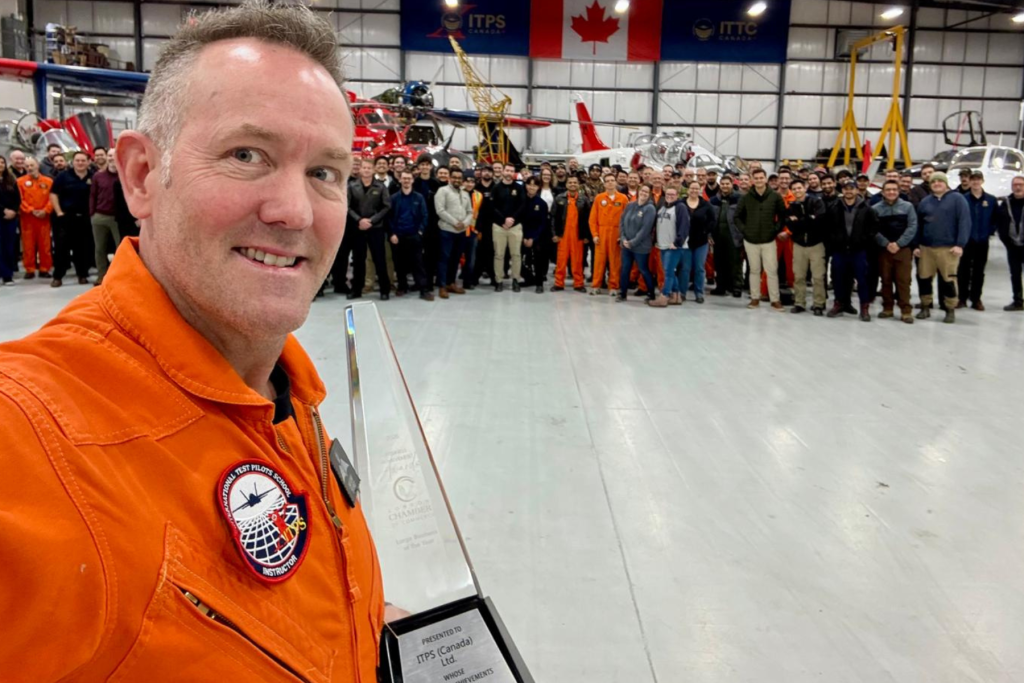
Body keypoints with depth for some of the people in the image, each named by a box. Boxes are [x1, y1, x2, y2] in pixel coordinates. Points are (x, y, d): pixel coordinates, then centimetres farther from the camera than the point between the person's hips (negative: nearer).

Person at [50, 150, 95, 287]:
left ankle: (83, 275, 17)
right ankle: (57, 276, 6)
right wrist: (59, 212, -5)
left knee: (84, 248, 7)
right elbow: (53, 194, 1)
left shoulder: (93, 177, 4)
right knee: (62, 247, 0)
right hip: (66, 217, -1)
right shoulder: (63, 176, 1)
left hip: (85, 218, 1)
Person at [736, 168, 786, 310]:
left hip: (769, 240, -1)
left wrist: (776, 229, -4)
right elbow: (737, 216, 8)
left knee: (772, 271, -2)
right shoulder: (746, 197, 0)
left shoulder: (775, 196, -2)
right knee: (754, 270, 10)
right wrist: (744, 229, -1)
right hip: (750, 240, 1)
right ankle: (755, 298, 18)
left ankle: (775, 299, 5)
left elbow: (783, 215, 4)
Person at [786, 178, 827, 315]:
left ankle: (819, 304, 6)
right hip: (798, 244, 4)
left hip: (816, 243, -3)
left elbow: (819, 219, -22)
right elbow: (789, 224, -7)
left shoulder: (816, 202, -5)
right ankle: (799, 303, 17)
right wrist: (808, 220, -19)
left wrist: (798, 221, -15)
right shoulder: (791, 206, 6)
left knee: (818, 276, -2)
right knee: (798, 276, 7)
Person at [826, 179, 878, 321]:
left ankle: (865, 307, 7)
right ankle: (839, 304, 24)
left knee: (862, 278, 0)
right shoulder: (835, 209, 6)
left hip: (859, 250, -2)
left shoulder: (866, 209, 0)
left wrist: (864, 240, -10)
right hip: (839, 250, 2)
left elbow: (874, 228, -1)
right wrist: (834, 240, -4)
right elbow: (829, 227, 8)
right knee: (839, 278, 10)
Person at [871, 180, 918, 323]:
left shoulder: (907, 206, 4)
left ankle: (906, 311, -1)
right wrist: (886, 244, -13)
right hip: (884, 249, 1)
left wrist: (899, 243, -12)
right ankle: (887, 308, 17)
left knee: (903, 280, -3)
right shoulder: (876, 209, 4)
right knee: (886, 280, 7)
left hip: (903, 249, -1)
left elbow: (912, 227, -3)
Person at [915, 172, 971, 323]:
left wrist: (960, 244, -15)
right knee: (924, 278, 6)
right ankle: (925, 307, 19)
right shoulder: (925, 202, 13)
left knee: (948, 280, -1)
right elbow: (918, 225, 15)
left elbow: (965, 222, -7)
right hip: (926, 248, 4)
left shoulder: (957, 199, 0)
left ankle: (951, 310, 11)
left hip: (949, 248, -4)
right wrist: (916, 245, 7)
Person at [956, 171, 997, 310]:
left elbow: (995, 218, 7)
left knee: (979, 271, 8)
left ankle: (976, 299, 15)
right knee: (963, 270, 3)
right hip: (965, 240, -2)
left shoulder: (991, 200, 1)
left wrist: (990, 232, -3)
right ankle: (962, 298, 11)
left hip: (982, 241, 2)